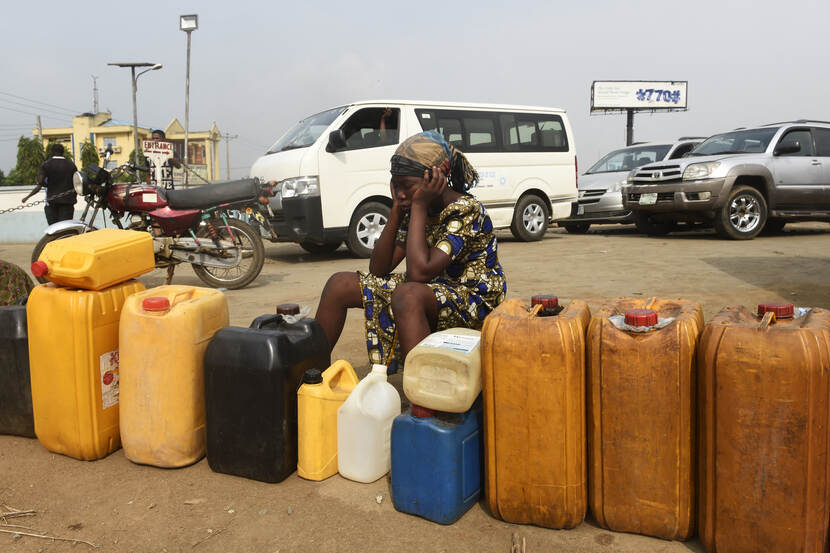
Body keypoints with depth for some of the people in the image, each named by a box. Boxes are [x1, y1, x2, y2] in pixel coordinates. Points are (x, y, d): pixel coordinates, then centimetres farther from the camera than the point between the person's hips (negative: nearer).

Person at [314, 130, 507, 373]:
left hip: (474, 301, -8)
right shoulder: (415, 210, 2)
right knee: (340, 284, 1)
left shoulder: (466, 210, -20)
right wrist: (396, 210, -7)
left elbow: (419, 273, -31)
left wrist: (419, 206, -23)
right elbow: (378, 270, -1)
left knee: (407, 295, -39)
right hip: (431, 293, 8)